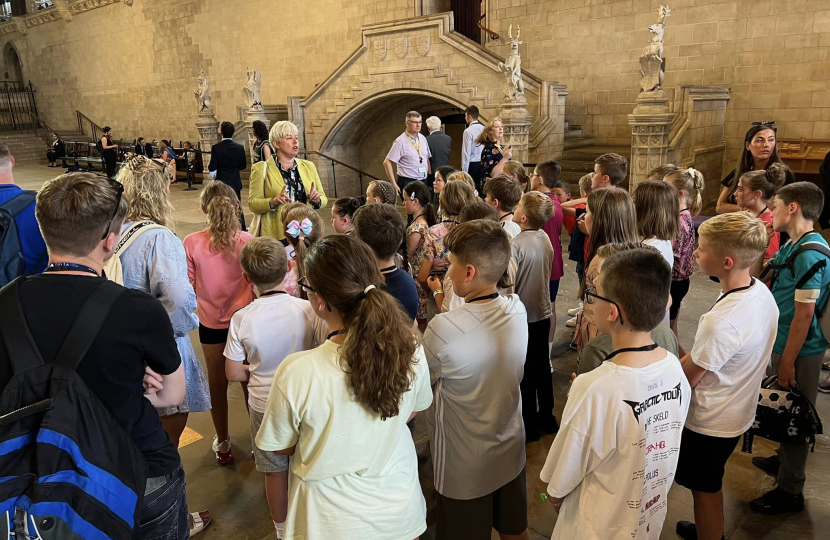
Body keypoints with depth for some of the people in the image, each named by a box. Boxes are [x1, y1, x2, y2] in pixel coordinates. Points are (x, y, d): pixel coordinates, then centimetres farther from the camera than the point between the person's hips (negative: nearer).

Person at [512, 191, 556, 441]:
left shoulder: (516, 245, -23)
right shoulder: (546, 239, 0)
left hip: (523, 317, -7)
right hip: (543, 313, 7)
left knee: (525, 372, 6)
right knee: (542, 365, 18)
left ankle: (529, 425, 19)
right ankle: (547, 418, 31)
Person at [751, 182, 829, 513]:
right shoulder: (792, 247, 6)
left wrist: (788, 361, -20)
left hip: (800, 351, -9)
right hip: (783, 342, 9)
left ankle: (790, 491, 18)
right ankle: (784, 461, 45)